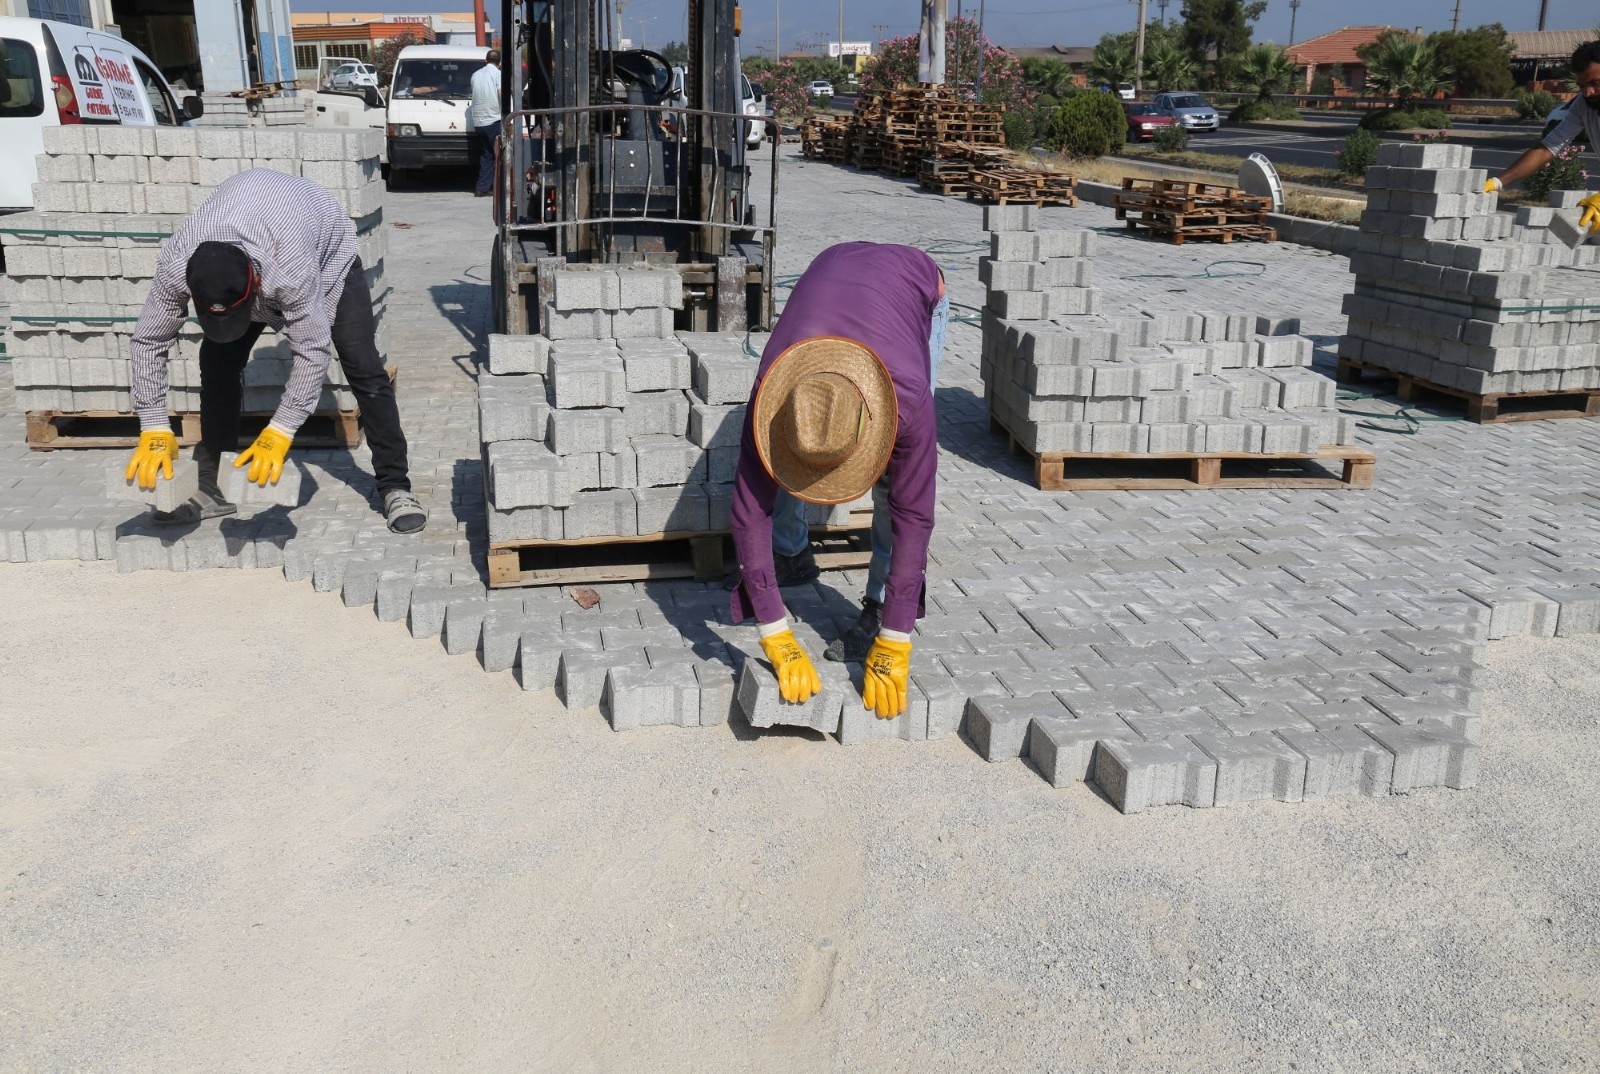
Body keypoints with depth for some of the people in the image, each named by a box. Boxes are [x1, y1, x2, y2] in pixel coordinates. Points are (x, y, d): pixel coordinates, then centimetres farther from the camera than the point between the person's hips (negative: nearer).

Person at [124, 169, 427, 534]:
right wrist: (154, 429, -28)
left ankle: (395, 487, -7)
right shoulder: (174, 264, -36)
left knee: (364, 371, -14)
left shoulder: (292, 268, -48)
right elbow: (149, 340, -25)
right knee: (217, 363, -7)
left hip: (327, 253, -4)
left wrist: (279, 434, -41)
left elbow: (313, 350, -40)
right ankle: (214, 487, 4)